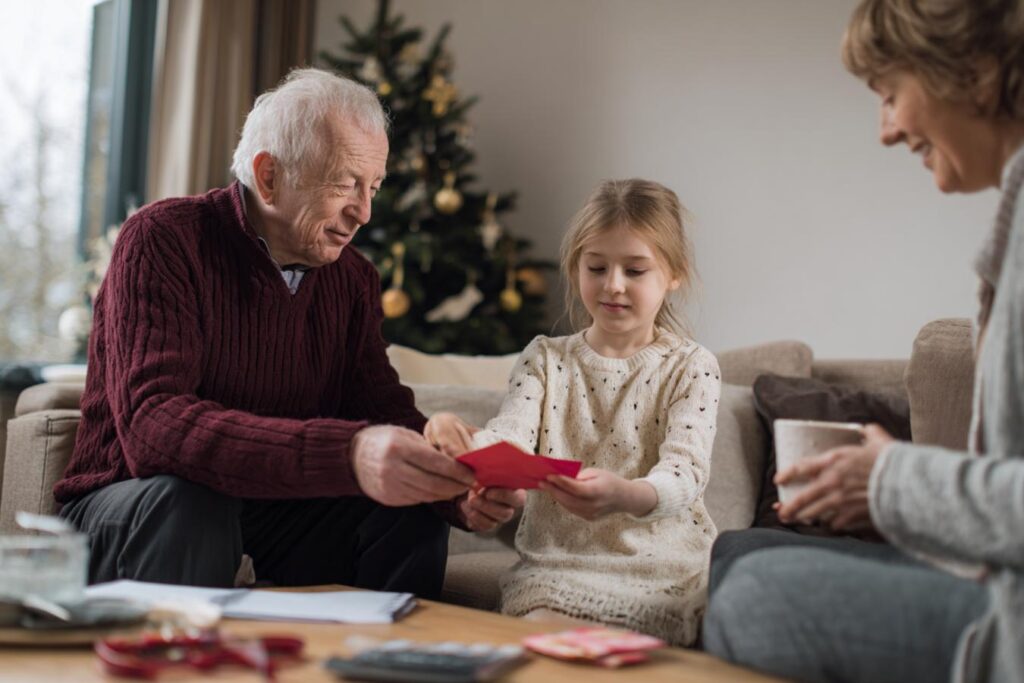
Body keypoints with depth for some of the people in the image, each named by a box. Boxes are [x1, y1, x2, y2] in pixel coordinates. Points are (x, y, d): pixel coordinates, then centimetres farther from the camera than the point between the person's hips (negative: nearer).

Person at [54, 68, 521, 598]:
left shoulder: (352, 276, 3)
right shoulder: (163, 240, -17)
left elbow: (384, 409, -1)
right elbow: (152, 426, -31)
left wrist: (458, 485, -25)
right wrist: (346, 455, -45)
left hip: (269, 515, 5)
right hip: (128, 510, -5)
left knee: (412, 510, -17)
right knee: (185, 503, -36)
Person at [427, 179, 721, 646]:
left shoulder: (691, 368, 2)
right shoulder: (544, 359, 11)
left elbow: (685, 471, -14)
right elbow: (509, 438, -8)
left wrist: (627, 495, -38)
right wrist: (464, 445, -34)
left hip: (659, 567, -1)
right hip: (556, 561, 1)